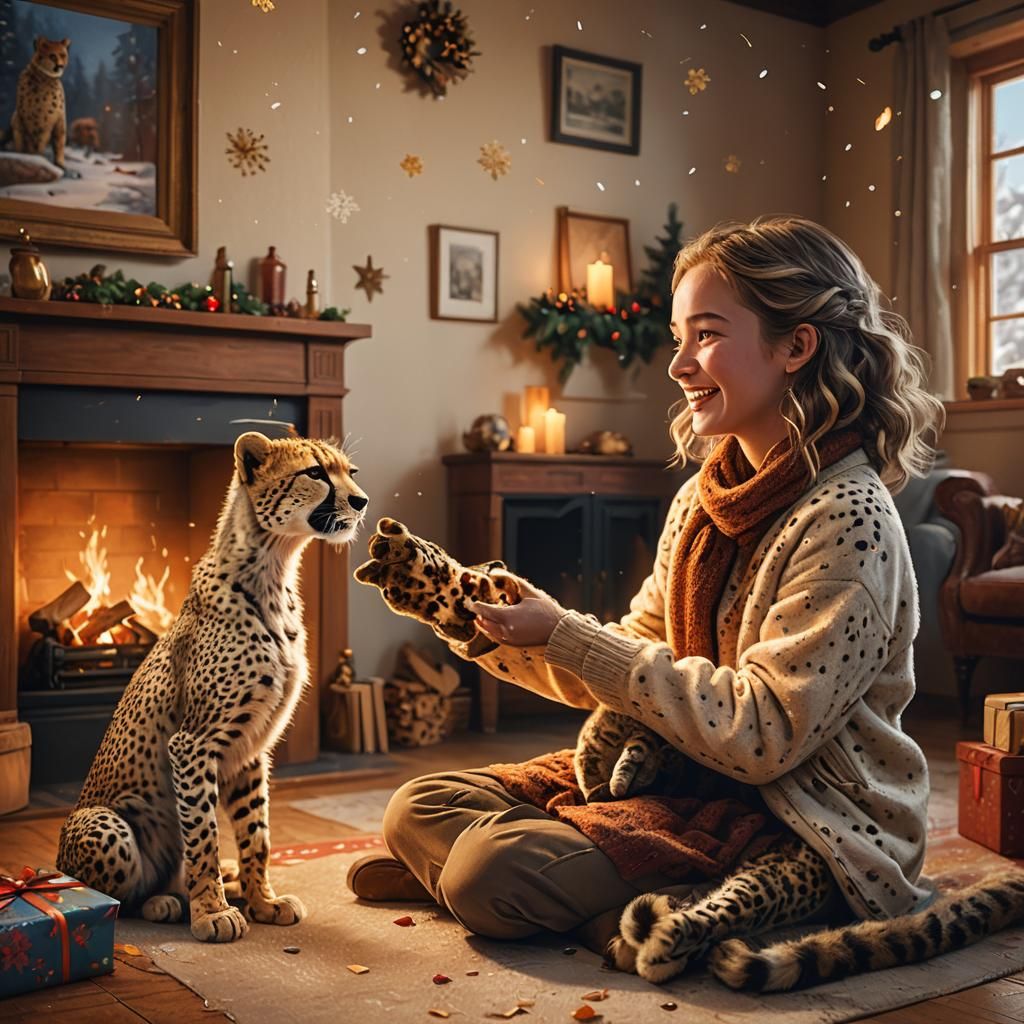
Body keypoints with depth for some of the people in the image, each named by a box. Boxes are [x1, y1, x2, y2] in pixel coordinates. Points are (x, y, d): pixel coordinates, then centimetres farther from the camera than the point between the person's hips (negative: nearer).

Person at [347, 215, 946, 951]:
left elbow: (762, 738, -24)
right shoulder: (705, 497, 6)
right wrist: (483, 622, -6)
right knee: (420, 807, -2)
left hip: (804, 834, -7)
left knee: (494, 875, -22)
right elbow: (635, 659, 7)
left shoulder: (846, 522, -20)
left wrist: (566, 636, -22)